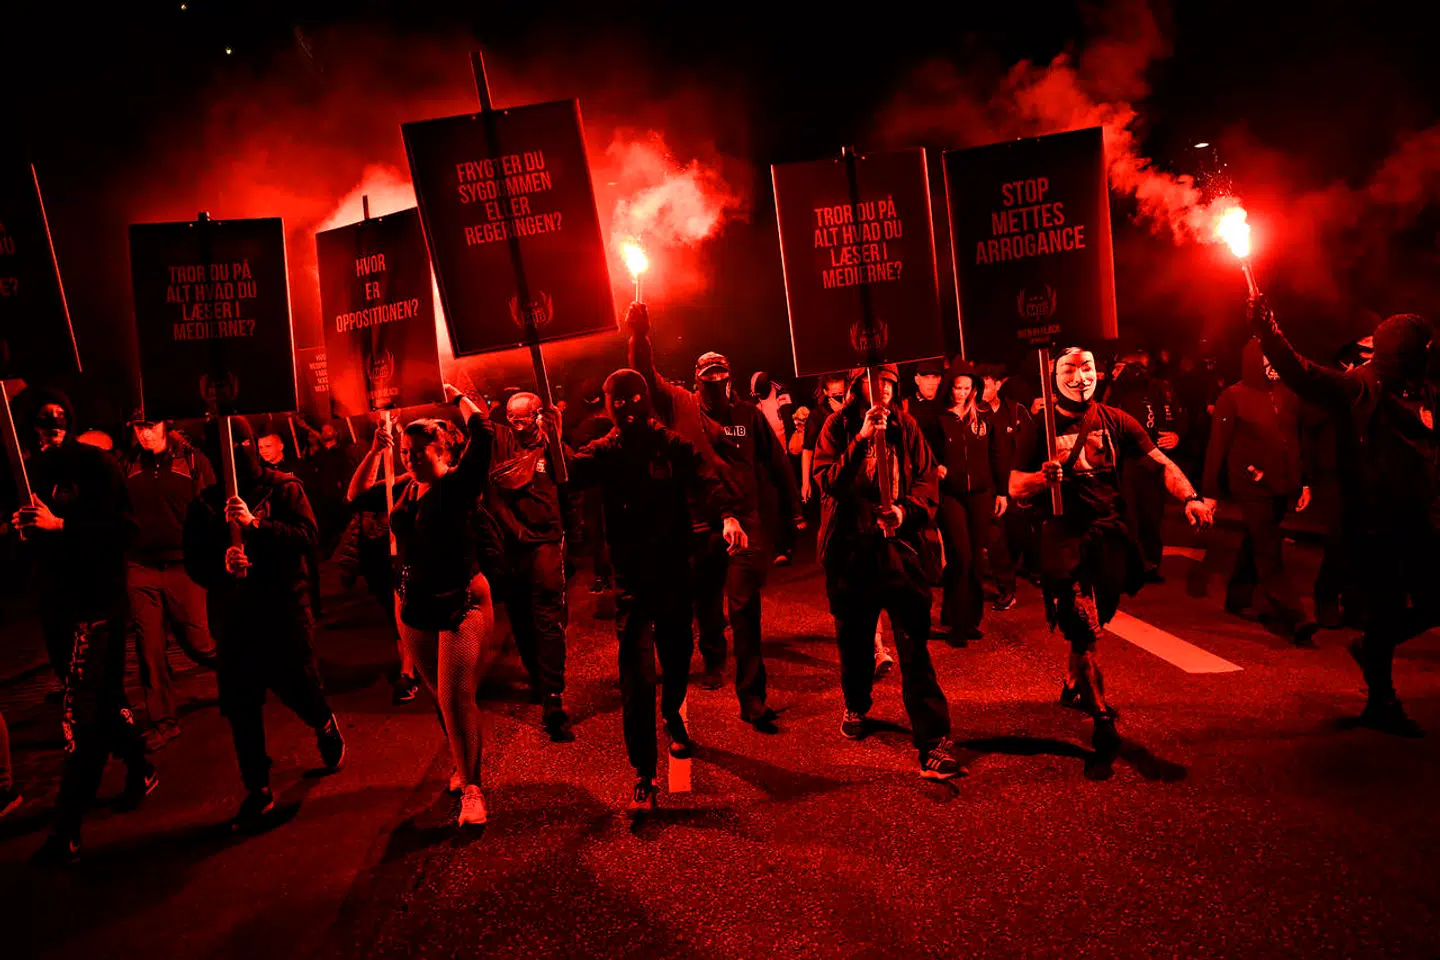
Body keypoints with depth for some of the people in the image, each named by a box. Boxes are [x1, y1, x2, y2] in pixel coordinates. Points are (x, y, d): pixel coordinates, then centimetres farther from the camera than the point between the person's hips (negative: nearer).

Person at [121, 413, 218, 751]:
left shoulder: (192, 460, 0)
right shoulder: (127, 466, 9)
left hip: (183, 567, -3)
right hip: (140, 568, 3)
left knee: (196, 641, 0)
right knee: (149, 648, 4)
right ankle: (162, 721, 17)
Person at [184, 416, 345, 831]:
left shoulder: (283, 487, -2)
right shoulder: (205, 503, 6)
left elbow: (308, 536, -15)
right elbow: (194, 564, 2)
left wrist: (256, 523, -28)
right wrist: (222, 564, -20)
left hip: (285, 608, -3)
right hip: (233, 615, 3)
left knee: (297, 686, 2)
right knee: (240, 706, 6)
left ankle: (325, 726, 39)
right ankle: (257, 791, 22)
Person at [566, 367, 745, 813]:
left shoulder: (672, 445, 0)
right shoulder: (604, 452, 2)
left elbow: (707, 479, -15)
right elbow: (572, 474, -15)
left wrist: (728, 514, -34)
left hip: (674, 570, 1)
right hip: (632, 578, -1)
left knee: (678, 657, 17)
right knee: (637, 675, -7)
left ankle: (673, 716, 50)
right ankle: (643, 775, 2)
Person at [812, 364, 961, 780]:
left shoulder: (905, 426, 6)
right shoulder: (837, 427, 2)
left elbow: (927, 478, 3)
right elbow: (828, 481, -11)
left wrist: (906, 510, -16)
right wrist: (861, 440, -22)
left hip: (899, 544, 0)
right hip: (850, 547, 0)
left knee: (915, 645, -6)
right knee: (854, 638, 16)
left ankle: (933, 740, -3)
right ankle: (856, 706, 42)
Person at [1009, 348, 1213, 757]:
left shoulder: (1116, 421, 6)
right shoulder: (1041, 427, 2)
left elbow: (1162, 464, 0)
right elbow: (1015, 487, 0)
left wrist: (1189, 497, -19)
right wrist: (1042, 477, -22)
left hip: (1110, 531, 3)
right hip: (1063, 534, -2)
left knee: (1095, 620, 13)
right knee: (1083, 626, -8)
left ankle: (1074, 685, 39)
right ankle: (1101, 714, 3)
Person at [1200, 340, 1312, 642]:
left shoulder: (1287, 397, 9)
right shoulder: (1233, 397, -6)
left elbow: (1297, 442, 13)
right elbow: (1218, 446, -7)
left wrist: (1304, 482, 10)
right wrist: (1210, 491, -9)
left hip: (1281, 486, 5)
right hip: (1252, 486, -5)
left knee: (1256, 545, 16)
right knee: (1269, 551, -7)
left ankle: (1239, 598, 31)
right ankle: (1290, 617, -8)